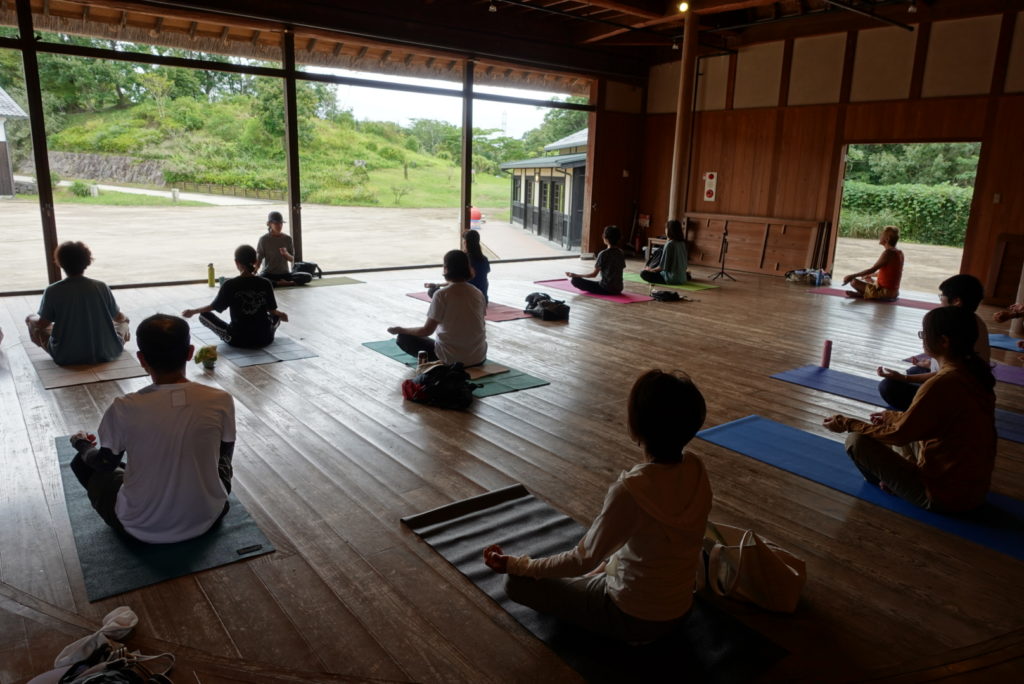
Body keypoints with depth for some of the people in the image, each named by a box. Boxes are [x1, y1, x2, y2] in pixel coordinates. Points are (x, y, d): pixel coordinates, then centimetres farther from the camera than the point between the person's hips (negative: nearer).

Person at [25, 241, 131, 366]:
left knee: (31, 320, 20)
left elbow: (42, 323, -2)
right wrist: (125, 318, 30)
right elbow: (119, 318, 5)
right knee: (123, 322, 30)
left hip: (66, 357, -2)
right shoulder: (102, 287, -7)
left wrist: (30, 319, 22)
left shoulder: (52, 291, -10)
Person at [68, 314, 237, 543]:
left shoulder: (124, 409, -19)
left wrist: (82, 445, 23)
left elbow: (106, 463, 0)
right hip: (205, 521, 1)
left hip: (142, 529, -1)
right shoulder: (220, 400, -18)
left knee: (82, 462, 23)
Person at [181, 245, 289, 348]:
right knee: (277, 316, 33)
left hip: (238, 340, -3)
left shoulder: (230, 285, -11)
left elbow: (213, 307, 1)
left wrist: (192, 312, 19)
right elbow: (272, 310, 3)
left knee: (204, 315, 11)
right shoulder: (265, 283, -6)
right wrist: (281, 315, 26)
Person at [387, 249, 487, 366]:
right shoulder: (478, 294, -1)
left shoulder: (441, 294, -14)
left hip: (450, 359, -5)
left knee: (404, 338, 10)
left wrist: (400, 330, 4)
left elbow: (427, 330, -11)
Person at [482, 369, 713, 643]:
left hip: (634, 619, -8)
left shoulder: (630, 490, -35)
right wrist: (608, 564, 12)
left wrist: (515, 565, -11)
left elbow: (584, 560, -23)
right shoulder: (696, 470, -13)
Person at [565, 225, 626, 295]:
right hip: (618, 289, 8)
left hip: (606, 289, -7)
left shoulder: (603, 254, -15)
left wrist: (575, 275, -2)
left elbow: (594, 274, -12)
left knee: (575, 280, -6)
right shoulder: (621, 253, 4)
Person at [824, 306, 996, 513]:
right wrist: (893, 416, 21)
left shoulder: (942, 384, -26)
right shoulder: (973, 372, 0)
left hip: (944, 496, -9)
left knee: (857, 441, -9)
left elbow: (899, 434, -17)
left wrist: (848, 424, -6)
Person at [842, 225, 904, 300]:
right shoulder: (899, 253, 10)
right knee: (868, 279, 33)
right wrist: (870, 275, 28)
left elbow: (872, 269, -21)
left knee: (854, 281, -16)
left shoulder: (888, 253, -18)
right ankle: (862, 293, 8)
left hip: (885, 292, -10)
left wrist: (852, 276, -20)